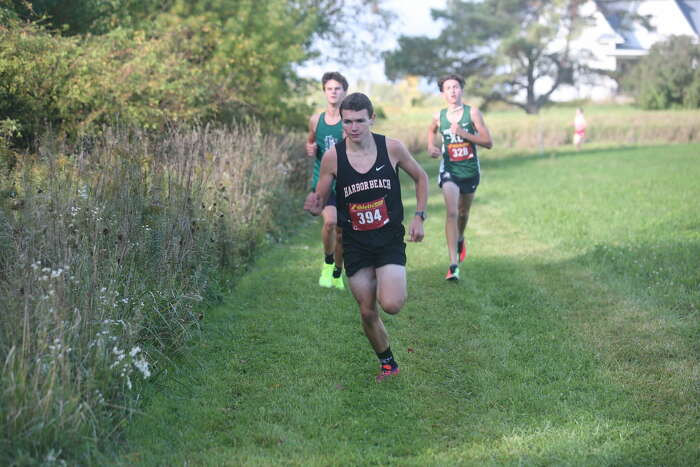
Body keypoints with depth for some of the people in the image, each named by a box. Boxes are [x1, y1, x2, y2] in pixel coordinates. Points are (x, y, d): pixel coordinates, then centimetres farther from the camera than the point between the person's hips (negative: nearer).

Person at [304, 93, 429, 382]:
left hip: (390, 239, -1)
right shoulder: (332, 157, -9)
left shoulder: (392, 148, -8)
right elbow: (320, 202, -1)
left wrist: (419, 216, 1)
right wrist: (313, 207, -25)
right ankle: (387, 362, 32)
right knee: (367, 312, 7)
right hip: (355, 243, 1)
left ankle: (394, 287, 18)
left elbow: (420, 177, 9)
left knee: (391, 305, -19)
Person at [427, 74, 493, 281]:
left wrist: (464, 134, -22)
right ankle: (453, 265, -19)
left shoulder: (472, 113, -9)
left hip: (470, 170, 1)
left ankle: (460, 240, 53)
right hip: (449, 170, -1)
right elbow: (431, 130, 22)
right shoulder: (439, 116, -3)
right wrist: (430, 147, 3)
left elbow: (488, 142, -12)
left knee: (463, 213, 18)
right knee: (451, 213, -17)